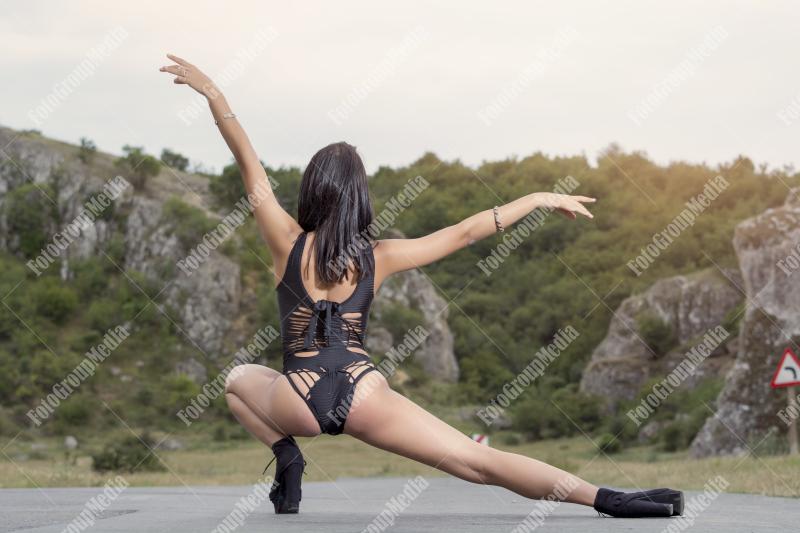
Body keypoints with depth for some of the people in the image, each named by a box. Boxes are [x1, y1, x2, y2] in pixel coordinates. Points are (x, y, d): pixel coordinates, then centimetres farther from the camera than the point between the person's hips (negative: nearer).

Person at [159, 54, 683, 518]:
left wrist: (213, 93, 2)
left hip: (299, 400, 0)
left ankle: (288, 459, 9)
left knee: (239, 379, 36)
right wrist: (540, 198, 13)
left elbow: (251, 167, 3)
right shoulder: (379, 257, 5)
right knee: (481, 461, -7)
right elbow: (465, 233, 5)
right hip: (363, 394, 0)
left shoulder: (288, 244, 3)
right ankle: (609, 499, -23)